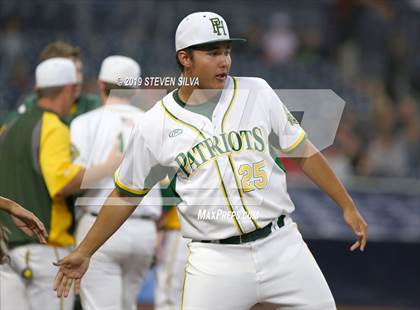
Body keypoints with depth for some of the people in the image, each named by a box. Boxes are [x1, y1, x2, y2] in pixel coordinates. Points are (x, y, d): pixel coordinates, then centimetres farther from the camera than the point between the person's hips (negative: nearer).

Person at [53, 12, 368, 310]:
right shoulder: (154, 127, 0)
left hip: (282, 244, 2)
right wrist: (84, 252, 11)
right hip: (216, 261, -2)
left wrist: (348, 206, 11)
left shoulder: (257, 92, 3)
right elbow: (126, 194, 11)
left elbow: (303, 150, 10)